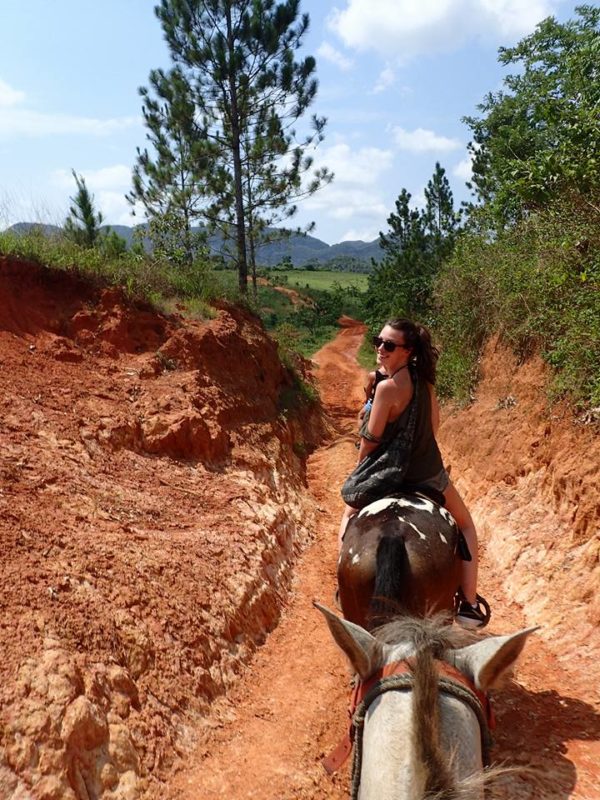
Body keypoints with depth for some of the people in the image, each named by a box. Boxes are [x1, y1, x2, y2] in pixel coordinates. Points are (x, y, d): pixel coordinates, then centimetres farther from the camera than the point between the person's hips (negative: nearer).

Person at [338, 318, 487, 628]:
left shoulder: (387, 387, -25)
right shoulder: (425, 379, -4)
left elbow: (370, 442, -17)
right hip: (431, 474, 5)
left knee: (349, 516, 25)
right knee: (465, 525, 28)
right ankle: (469, 605, 22)